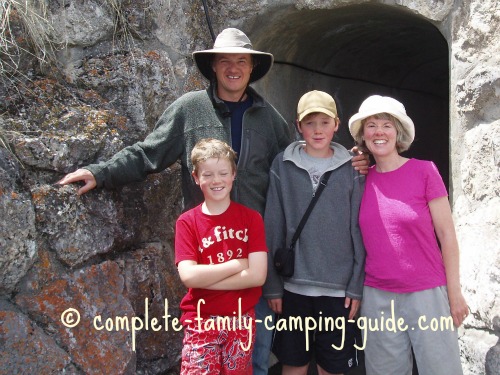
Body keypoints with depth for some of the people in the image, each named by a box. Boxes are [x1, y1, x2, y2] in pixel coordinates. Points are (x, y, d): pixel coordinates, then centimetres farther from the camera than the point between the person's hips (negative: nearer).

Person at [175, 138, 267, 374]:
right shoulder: (187, 222, -3)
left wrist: (204, 277, -14)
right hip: (201, 321, -1)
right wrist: (237, 264, -13)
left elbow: (257, 275, -12)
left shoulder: (251, 218, -2)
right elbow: (188, 276, -15)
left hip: (241, 319, 1)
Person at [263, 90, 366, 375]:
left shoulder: (351, 168, 1)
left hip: (339, 288, 0)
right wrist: (272, 285, -1)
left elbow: (358, 230, 1)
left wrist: (357, 286, -3)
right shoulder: (283, 166, 0)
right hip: (293, 286, 0)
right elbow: (273, 228, 0)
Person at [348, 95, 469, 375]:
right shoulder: (362, 179, 4)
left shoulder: (424, 171, -5)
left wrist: (454, 291, -5)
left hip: (427, 293, -3)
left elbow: (446, 233, -5)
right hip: (377, 297, 3)